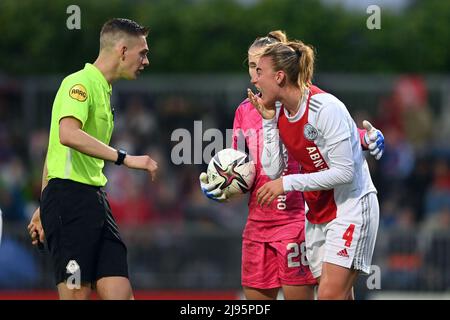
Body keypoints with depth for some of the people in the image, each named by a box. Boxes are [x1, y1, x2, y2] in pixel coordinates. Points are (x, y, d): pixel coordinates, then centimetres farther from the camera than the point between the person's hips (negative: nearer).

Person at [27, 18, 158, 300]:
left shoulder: (102, 89, 20)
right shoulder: (80, 82, -8)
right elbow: (68, 134, -27)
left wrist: (44, 208, 27)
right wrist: (125, 158, -26)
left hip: (94, 200, 9)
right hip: (70, 195, -9)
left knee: (121, 293, -1)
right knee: (77, 295, -9)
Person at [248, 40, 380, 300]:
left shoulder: (325, 107, -20)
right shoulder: (281, 115, 4)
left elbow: (344, 172, -23)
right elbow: (273, 171, 1)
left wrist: (288, 183, -21)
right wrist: (269, 122, -4)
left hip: (351, 207, -8)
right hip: (318, 215, 8)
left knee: (330, 294, -17)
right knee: (340, 297, 6)